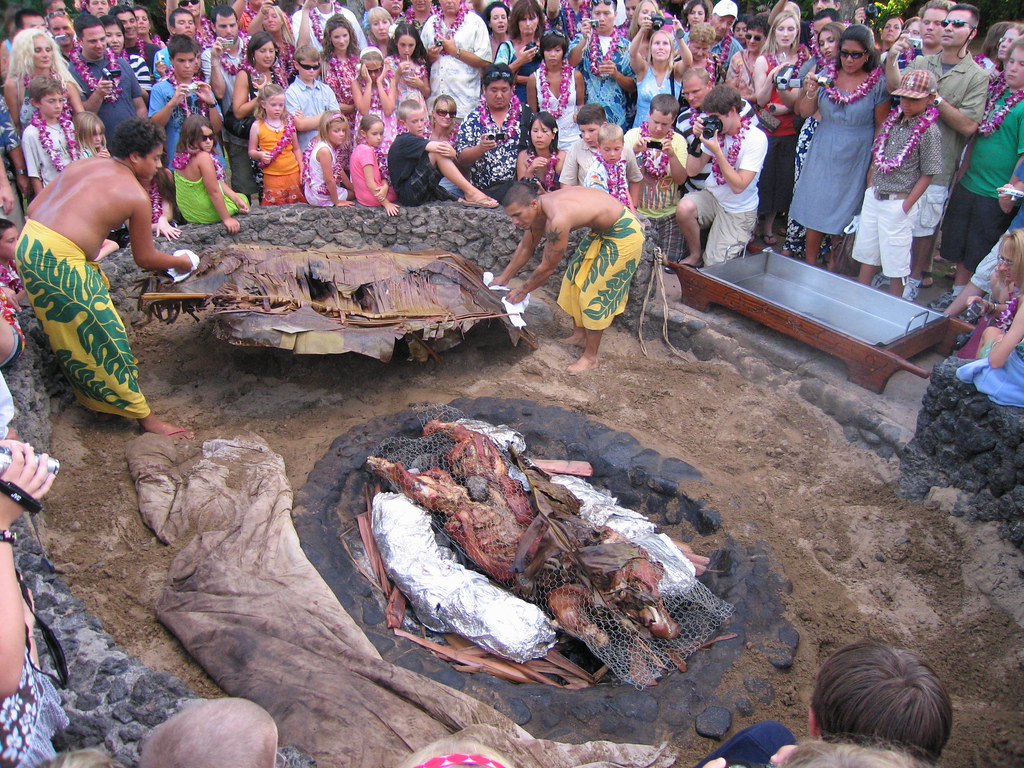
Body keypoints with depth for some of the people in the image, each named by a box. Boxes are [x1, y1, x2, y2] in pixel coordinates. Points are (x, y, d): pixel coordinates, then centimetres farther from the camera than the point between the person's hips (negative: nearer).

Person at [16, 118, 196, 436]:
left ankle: (95, 395, 40)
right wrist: (179, 262, 20)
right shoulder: (136, 195, -6)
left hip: (29, 241, 8)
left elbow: (33, 208, 13)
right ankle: (144, 416, 12)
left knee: (75, 336, 23)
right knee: (104, 337, 2)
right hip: (59, 262, -8)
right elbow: (145, 259, 3)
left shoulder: (83, 165, 14)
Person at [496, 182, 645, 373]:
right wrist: (504, 277, 16)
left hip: (624, 234, -9)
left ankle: (591, 357, 7)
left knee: (596, 292, -5)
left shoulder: (557, 221, -35)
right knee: (575, 279, 15)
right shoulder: (538, 210, -6)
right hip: (602, 230, 9)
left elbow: (547, 268, -22)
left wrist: (523, 291, -8)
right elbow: (525, 248, 11)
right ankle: (579, 335, 32)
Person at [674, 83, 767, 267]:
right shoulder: (713, 129, -5)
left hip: (738, 211, -3)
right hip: (711, 196, 3)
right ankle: (695, 255, -5)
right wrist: (697, 139, -17)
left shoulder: (756, 138, -18)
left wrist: (717, 151, -28)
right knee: (684, 208, -32)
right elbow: (692, 170, -3)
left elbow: (738, 186, -23)